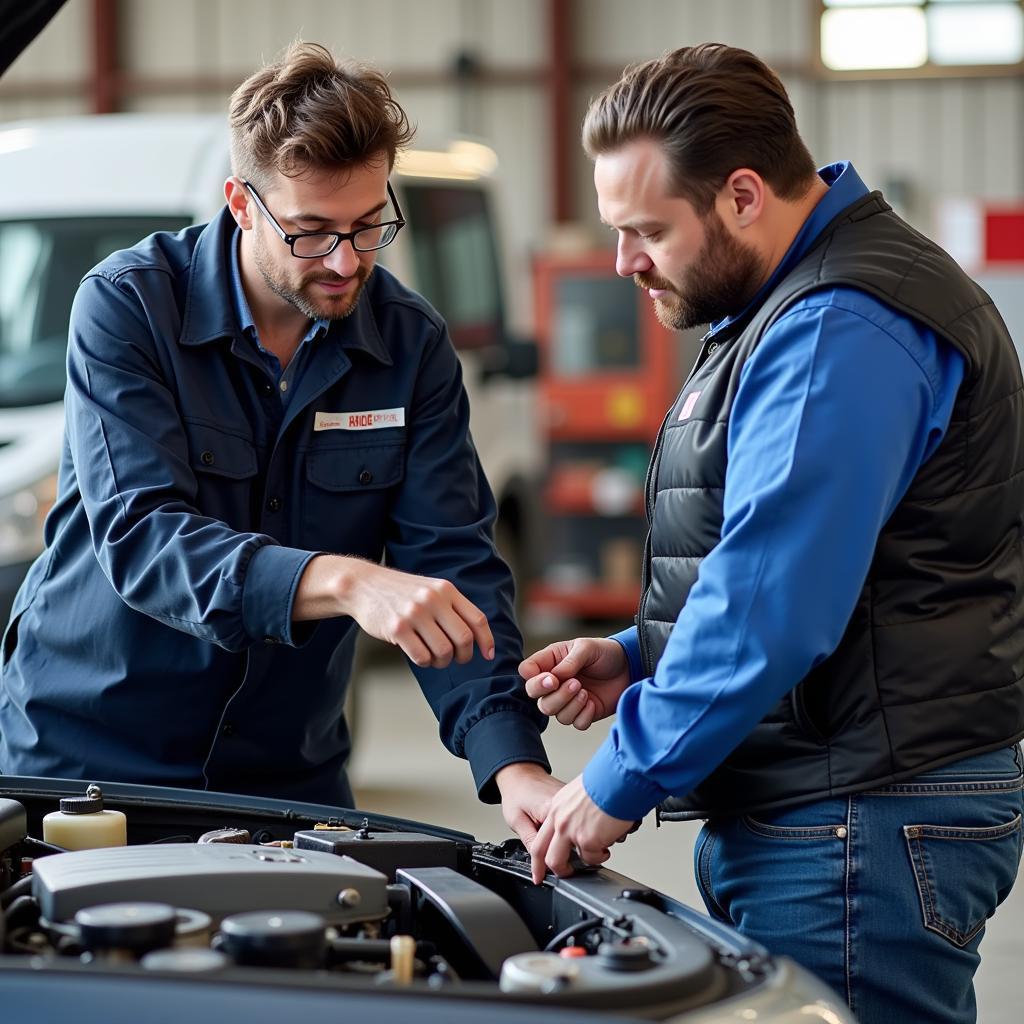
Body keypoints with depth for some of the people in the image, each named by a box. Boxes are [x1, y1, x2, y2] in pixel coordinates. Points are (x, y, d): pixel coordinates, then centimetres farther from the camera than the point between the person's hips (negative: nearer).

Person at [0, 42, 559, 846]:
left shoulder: (413, 345, -4)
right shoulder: (127, 306, -15)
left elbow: (454, 562, -9)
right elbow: (139, 534, -27)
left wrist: (515, 765, -25)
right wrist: (344, 582, -42)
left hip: (290, 772, 3)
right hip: (86, 746, -3)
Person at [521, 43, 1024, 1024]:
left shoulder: (844, 330, -18)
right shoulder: (784, 310, 18)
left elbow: (773, 605, -24)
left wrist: (621, 782, -14)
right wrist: (634, 658, 11)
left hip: (866, 828, -11)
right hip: (786, 814, 11)